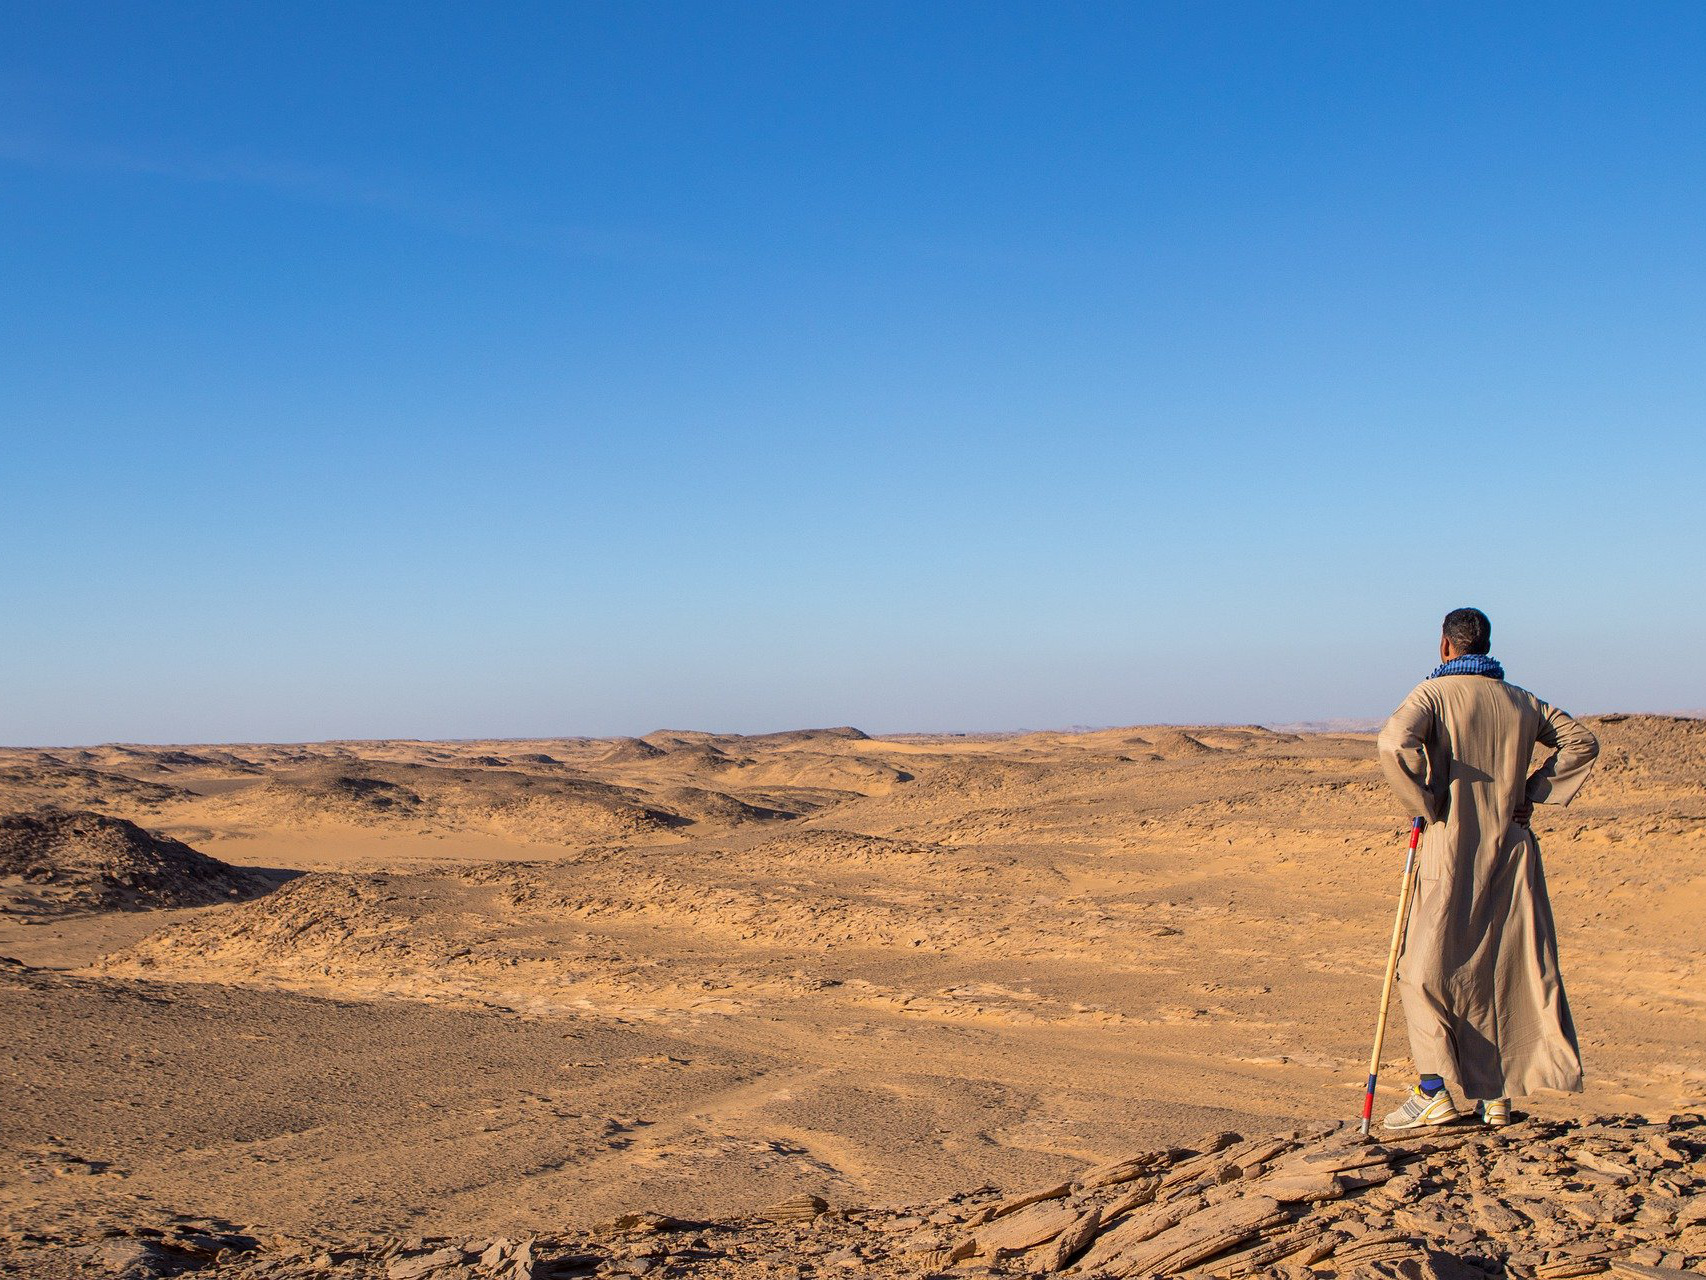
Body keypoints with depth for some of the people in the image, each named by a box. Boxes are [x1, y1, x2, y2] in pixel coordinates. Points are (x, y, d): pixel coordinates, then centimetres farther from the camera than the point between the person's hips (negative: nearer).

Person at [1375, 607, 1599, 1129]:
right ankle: (1495, 1095, 12)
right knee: (1508, 965, 10)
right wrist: (1531, 793, 9)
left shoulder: (1434, 694, -5)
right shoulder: (1520, 701, 10)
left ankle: (1435, 1089, -6)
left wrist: (1427, 803, -11)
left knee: (1426, 969, 2)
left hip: (1452, 850, -5)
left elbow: (1395, 743, -23)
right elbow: (1581, 742, 14)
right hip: (1512, 848, 5)